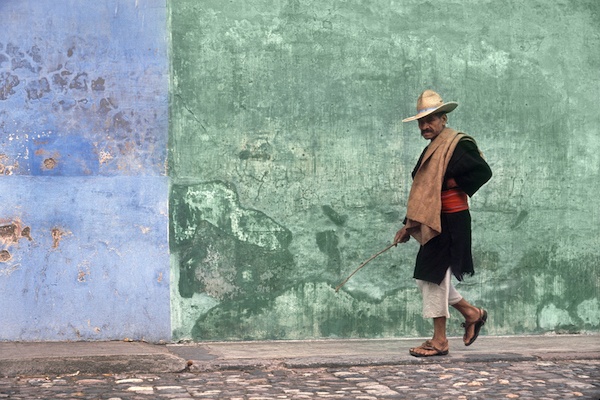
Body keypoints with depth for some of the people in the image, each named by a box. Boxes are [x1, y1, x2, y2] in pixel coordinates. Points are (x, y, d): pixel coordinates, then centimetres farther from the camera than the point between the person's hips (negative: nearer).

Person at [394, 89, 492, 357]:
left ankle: (439, 341, 4)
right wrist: (408, 226, 17)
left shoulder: (459, 144, -10)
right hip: (432, 224, 9)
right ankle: (472, 313, 27)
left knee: (434, 277, -6)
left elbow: (483, 172, -20)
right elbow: (422, 192, 20)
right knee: (427, 279, 12)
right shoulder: (431, 151, 17)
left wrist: (451, 183, -13)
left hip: (450, 223, -9)